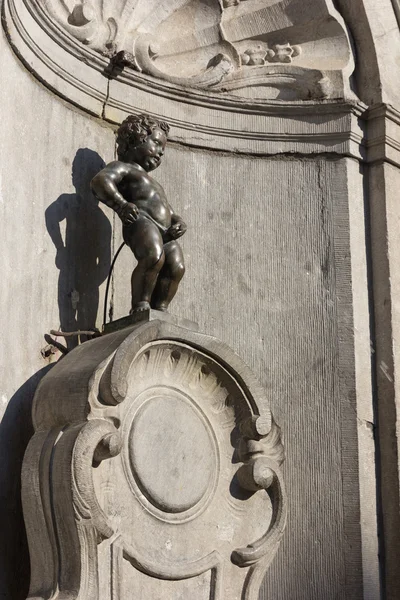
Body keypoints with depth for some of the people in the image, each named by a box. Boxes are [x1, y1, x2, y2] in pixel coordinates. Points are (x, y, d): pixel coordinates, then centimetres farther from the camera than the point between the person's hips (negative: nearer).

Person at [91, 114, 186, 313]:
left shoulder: (153, 183, 43)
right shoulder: (124, 168, 15)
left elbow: (169, 212, 37)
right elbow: (100, 180, -5)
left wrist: (178, 223, 12)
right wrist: (121, 205, -20)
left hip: (165, 233, 8)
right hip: (141, 222, -8)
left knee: (175, 267, -17)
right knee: (154, 256, -32)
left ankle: (160, 308, -21)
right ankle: (140, 306, -28)